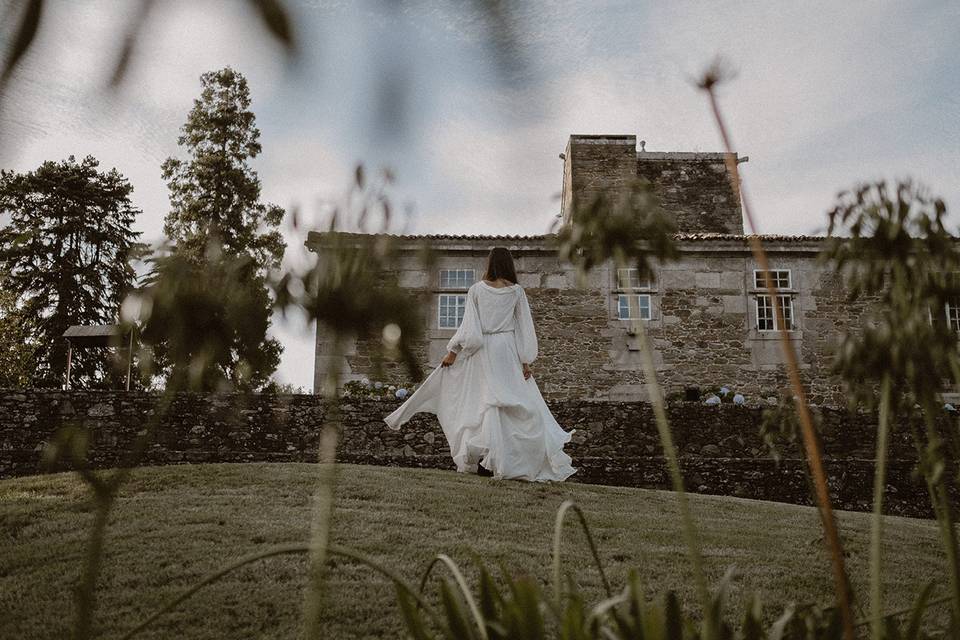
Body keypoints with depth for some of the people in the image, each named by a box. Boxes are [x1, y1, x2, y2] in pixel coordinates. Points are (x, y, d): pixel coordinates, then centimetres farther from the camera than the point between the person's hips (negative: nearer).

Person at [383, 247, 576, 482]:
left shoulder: (476, 289, -1)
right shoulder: (517, 291, 2)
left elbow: (468, 326, -4)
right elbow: (524, 327, 2)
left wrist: (453, 351, 3)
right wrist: (526, 361, 5)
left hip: (482, 350, 0)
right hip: (507, 350, 0)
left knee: (483, 402, 3)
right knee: (512, 403, 3)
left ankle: (485, 460, 2)